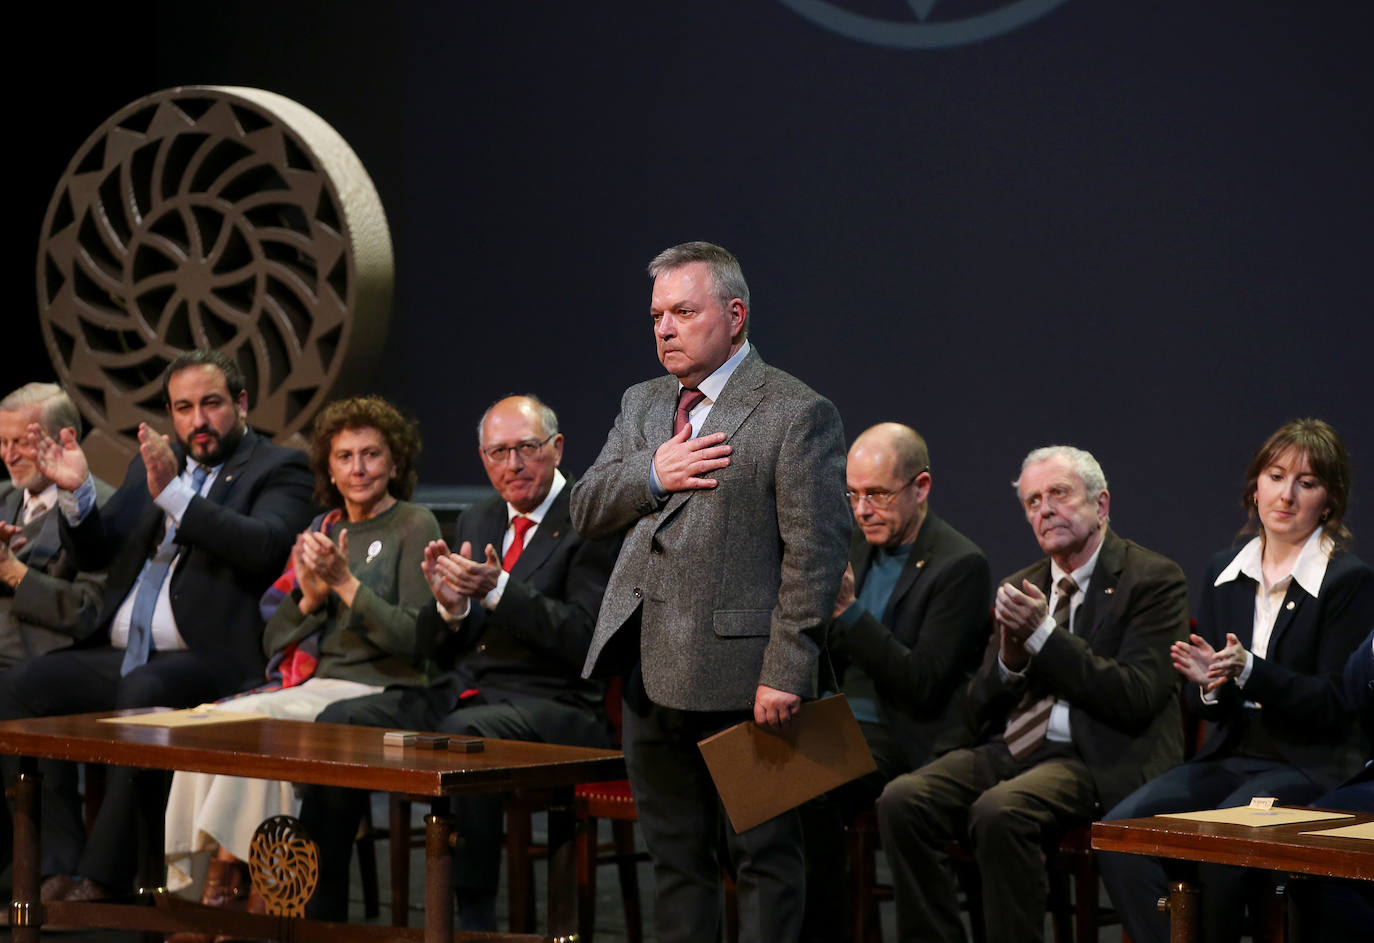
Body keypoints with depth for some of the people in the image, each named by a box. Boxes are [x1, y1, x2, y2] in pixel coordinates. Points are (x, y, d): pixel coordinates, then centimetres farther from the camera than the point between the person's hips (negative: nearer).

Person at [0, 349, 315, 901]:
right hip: (116, 657, 6)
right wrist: (76, 493, 0)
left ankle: (103, 877, -30)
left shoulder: (279, 470, 5)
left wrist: (174, 493, -21)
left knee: (143, 691, -37)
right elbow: (94, 555, 20)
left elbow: (264, 545, -15)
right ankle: (60, 869, -20)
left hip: (207, 659, -6)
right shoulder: (151, 464, 23)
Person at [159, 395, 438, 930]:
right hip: (312, 685, 6)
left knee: (246, 720, -30)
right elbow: (274, 642, 18)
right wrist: (309, 596, -2)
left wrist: (346, 584, -13)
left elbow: (416, 639, -9)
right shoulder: (323, 531, 21)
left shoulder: (414, 527, 2)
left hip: (378, 693, -6)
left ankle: (228, 875, -22)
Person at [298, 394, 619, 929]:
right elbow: (439, 648, 17)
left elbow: (582, 638, -15)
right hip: (460, 692, 7)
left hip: (549, 705, -7)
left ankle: (473, 916, -31)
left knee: (463, 732, -38)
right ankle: (316, 915, -5)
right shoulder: (477, 522, 18)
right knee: (340, 722, -12)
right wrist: (449, 605, -7)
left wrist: (498, 590, -24)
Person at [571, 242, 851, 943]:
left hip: (742, 677, -7)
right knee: (674, 853, 15)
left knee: (763, 855, -1)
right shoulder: (641, 405, 17)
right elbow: (585, 509, 11)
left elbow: (814, 551, -12)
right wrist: (651, 476, -9)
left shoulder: (798, 413, -7)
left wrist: (786, 673, -18)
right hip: (651, 674, 7)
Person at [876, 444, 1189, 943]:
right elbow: (980, 708, 18)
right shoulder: (1019, 588, 19)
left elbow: (1135, 698, -12)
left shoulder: (1153, 579, 0)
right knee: (902, 800, -20)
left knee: (1000, 811, -35)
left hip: (1098, 761, -6)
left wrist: (1042, 634, -14)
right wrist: (1010, 657, -5)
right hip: (1009, 750, 6)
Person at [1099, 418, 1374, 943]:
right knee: (1118, 831, -21)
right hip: (1229, 756, 6)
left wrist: (1248, 672, -21)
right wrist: (1208, 684, -11)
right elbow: (1200, 704, 14)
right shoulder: (1225, 573, 13)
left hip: (1309, 766, -6)